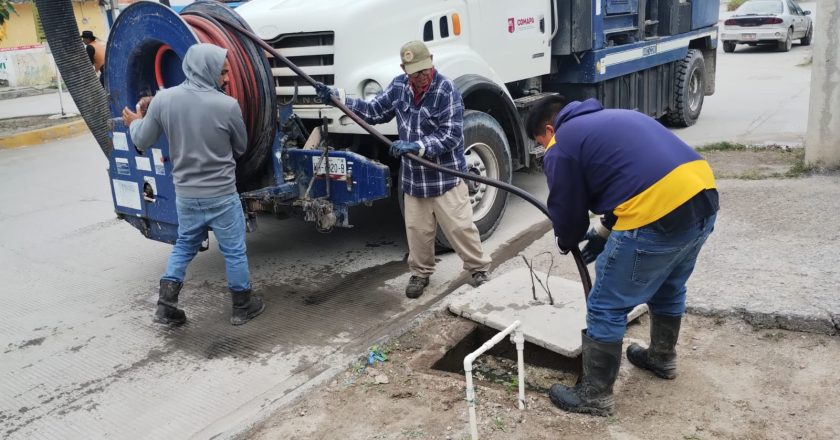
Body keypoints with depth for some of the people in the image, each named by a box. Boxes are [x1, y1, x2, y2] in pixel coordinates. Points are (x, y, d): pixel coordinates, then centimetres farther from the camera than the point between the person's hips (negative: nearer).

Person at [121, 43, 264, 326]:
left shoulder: (163, 99, -8)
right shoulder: (228, 105, -17)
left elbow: (142, 141, 2)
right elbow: (240, 148, -1)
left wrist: (135, 122, 24)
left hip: (185, 194, 4)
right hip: (221, 194, -4)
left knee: (184, 246, 23)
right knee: (234, 251, 11)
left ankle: (166, 306, 22)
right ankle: (242, 307, 24)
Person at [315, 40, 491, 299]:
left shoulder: (447, 90, -16)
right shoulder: (399, 86, 1)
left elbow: (451, 136, -20)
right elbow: (374, 112, 9)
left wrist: (416, 146, -29)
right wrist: (337, 98, 1)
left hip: (445, 175, -4)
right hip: (413, 176, 5)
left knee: (459, 226, 2)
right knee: (417, 229, 11)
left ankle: (479, 269, 22)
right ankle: (420, 273, 31)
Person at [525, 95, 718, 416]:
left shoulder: (562, 146, 3)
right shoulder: (610, 119, 28)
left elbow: (567, 212, 8)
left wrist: (568, 243, 30)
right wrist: (605, 231, 29)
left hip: (659, 215, -9)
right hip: (704, 195, 9)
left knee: (606, 309, 7)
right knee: (669, 288, 32)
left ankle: (595, 395, 18)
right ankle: (662, 358, 52)